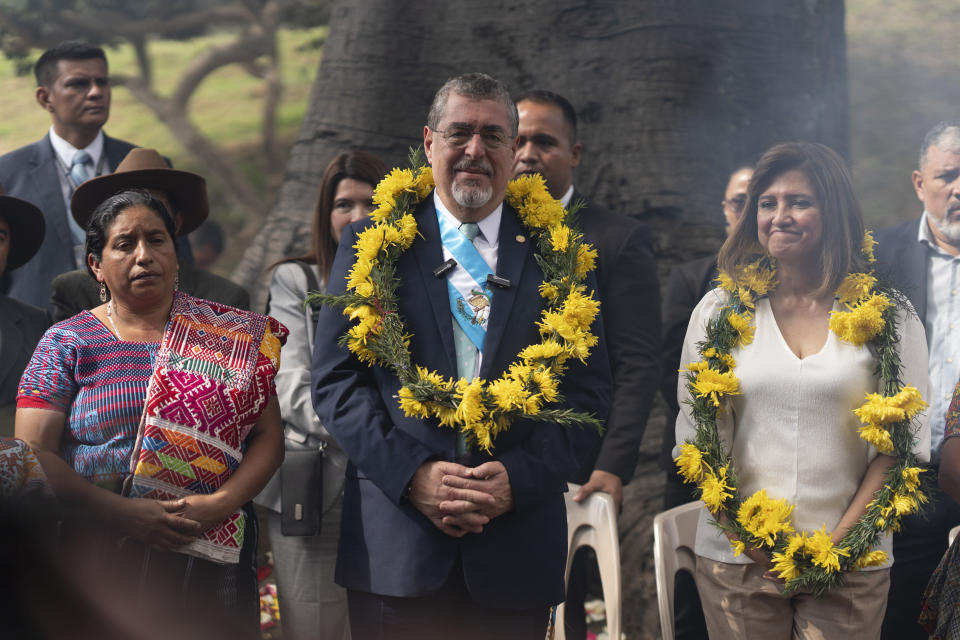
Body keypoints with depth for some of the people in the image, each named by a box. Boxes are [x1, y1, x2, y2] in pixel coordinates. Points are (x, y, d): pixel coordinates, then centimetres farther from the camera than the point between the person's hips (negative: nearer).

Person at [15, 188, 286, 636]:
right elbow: (33, 452, -5)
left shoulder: (233, 337, 6)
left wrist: (221, 502, -15)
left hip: (208, 560, 1)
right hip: (100, 559, -1)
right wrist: (122, 512, -17)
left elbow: (268, 437, 3)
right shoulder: (67, 343, 2)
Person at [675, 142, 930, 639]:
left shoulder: (889, 317, 1)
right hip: (735, 560, 1)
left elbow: (904, 442, 0)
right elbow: (695, 435, 3)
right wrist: (750, 539, -7)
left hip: (851, 564, -1)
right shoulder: (720, 312, 5)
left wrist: (840, 540, -10)